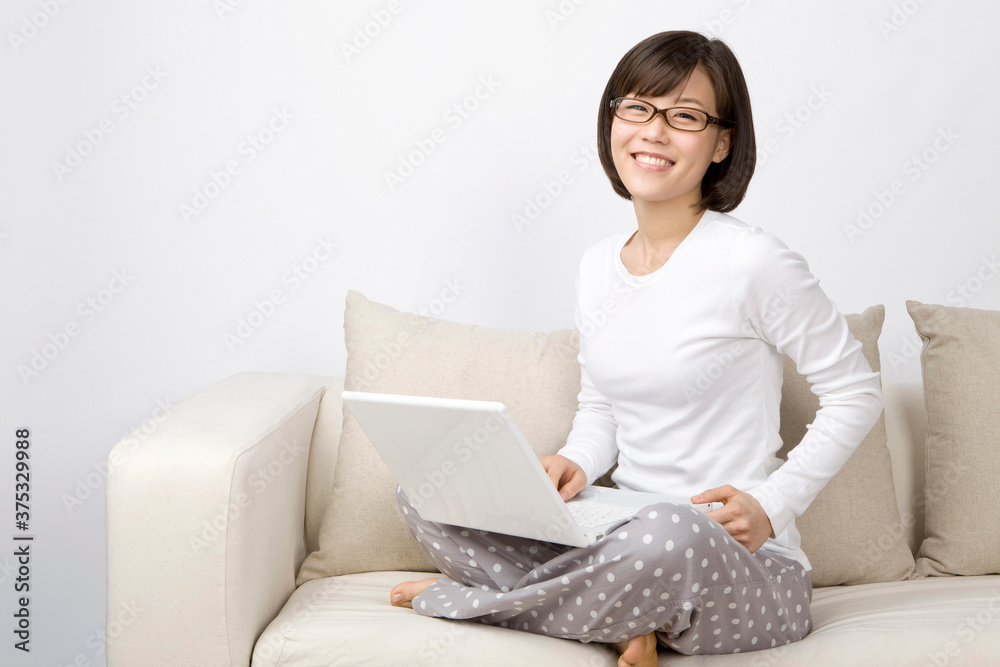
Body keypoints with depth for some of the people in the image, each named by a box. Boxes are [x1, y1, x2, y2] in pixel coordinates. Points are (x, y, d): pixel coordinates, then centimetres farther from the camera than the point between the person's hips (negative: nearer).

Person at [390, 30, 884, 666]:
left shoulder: (751, 261, -13)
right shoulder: (598, 265, 8)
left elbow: (857, 393, -4)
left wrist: (772, 505, -12)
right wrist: (576, 464, -4)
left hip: (746, 569, -6)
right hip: (624, 537, 6)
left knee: (672, 534, -42)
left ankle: (462, 599, -15)